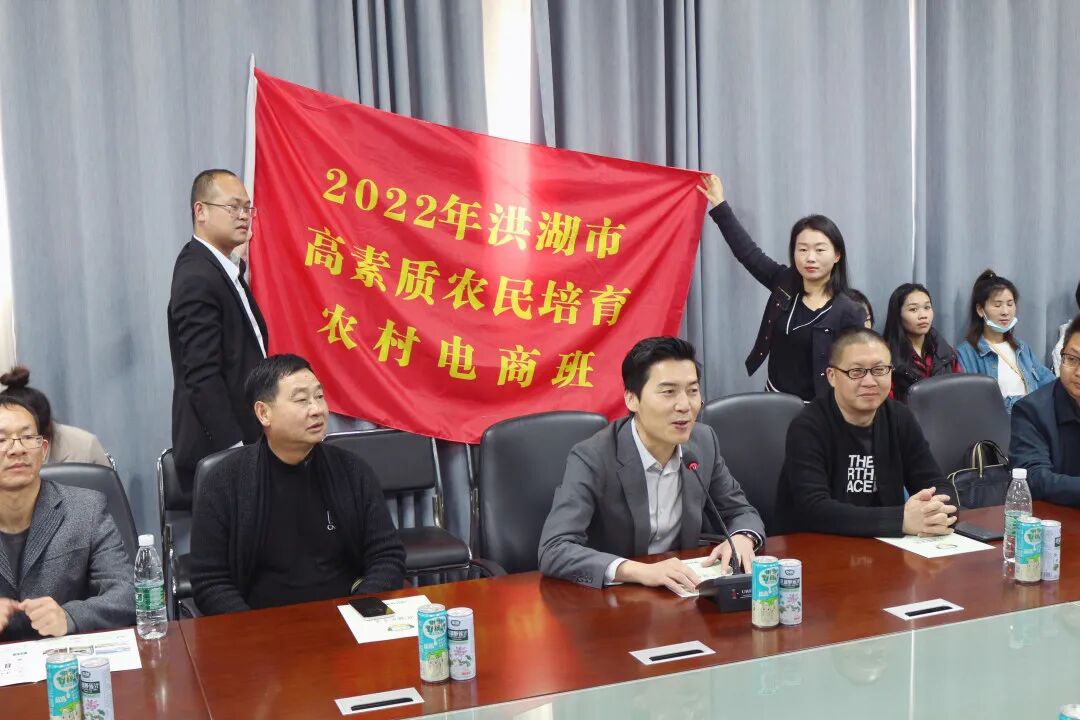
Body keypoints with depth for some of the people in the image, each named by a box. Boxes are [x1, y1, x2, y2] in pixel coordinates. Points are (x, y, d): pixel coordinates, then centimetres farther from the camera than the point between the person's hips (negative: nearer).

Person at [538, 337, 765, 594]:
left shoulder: (704, 442, -2)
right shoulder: (592, 459, -18)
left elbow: (740, 512, 9)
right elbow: (553, 551, -27)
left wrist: (742, 539, -13)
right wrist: (640, 571, -38)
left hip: (681, 593, 4)